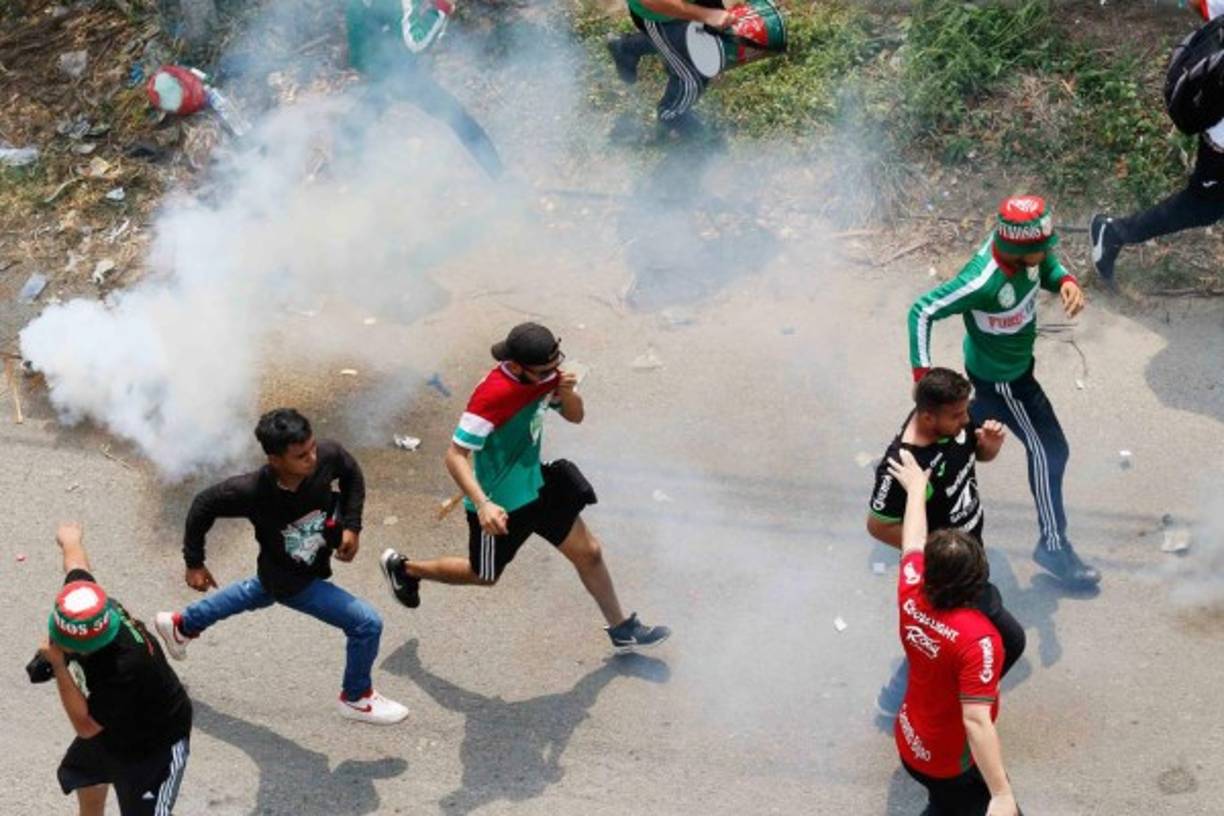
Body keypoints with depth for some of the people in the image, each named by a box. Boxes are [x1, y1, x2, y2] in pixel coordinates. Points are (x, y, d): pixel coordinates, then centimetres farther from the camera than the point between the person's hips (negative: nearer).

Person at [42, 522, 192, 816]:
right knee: (85, 775, 33)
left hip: (156, 743, -9)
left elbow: (85, 726, -34)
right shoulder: (84, 603, -26)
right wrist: (70, 539, 22)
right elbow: (76, 562, -2)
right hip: (110, 727, 9)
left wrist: (58, 666, -40)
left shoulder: (126, 666, -45)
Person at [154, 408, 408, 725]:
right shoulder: (251, 492, -38)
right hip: (290, 580, -6)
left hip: (316, 564, 6)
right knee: (367, 623, -8)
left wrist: (352, 525, -12)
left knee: (257, 594, 34)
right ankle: (356, 697, 23)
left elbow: (352, 475, -6)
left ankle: (181, 624, 61)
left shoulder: (329, 456, -31)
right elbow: (203, 506, -19)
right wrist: (194, 563, -9)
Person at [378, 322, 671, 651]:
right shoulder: (493, 394, -33)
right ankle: (404, 568, 39)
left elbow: (575, 416, 6)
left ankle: (622, 630, 30)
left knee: (589, 552, 12)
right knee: (484, 575, 16)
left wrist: (567, 391, -17)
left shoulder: (546, 374, -10)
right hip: (500, 504, -7)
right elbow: (455, 455, -32)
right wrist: (483, 504, -43)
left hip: (536, 486, 7)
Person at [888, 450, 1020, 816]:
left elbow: (912, 543, 6)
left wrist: (916, 487, 22)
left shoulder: (911, 595, -14)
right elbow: (977, 721, -38)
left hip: (910, 744, 8)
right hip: (953, 765, -8)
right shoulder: (976, 638, -34)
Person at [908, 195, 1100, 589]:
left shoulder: (1023, 251, -20)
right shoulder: (983, 282, -40)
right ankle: (1054, 545, 17)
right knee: (1048, 451, 1)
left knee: (986, 413, 34)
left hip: (1016, 362, 8)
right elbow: (922, 311, -32)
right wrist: (922, 374, -30)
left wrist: (1066, 282, -21)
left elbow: (1048, 268, 3)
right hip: (1003, 378, -8)